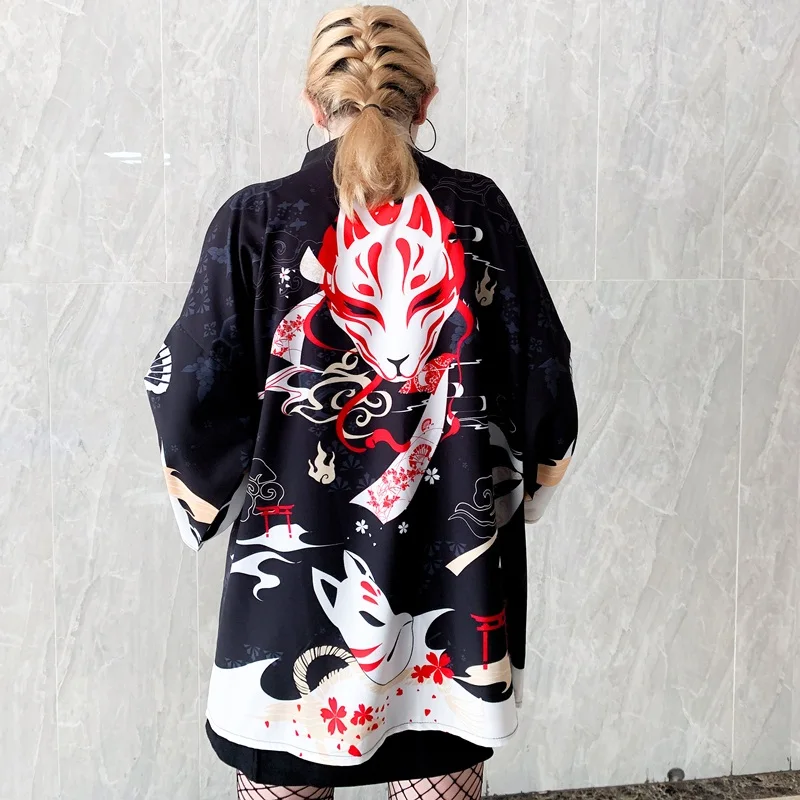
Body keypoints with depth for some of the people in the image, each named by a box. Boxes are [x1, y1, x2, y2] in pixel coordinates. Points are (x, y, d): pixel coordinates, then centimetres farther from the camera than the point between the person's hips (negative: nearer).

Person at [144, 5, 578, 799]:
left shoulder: (257, 218, -7)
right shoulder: (478, 212, -2)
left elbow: (191, 391, -8)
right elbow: (544, 374, -1)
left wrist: (208, 497, 9)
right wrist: (513, 482, 15)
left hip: (295, 551, -1)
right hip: (455, 564, 2)